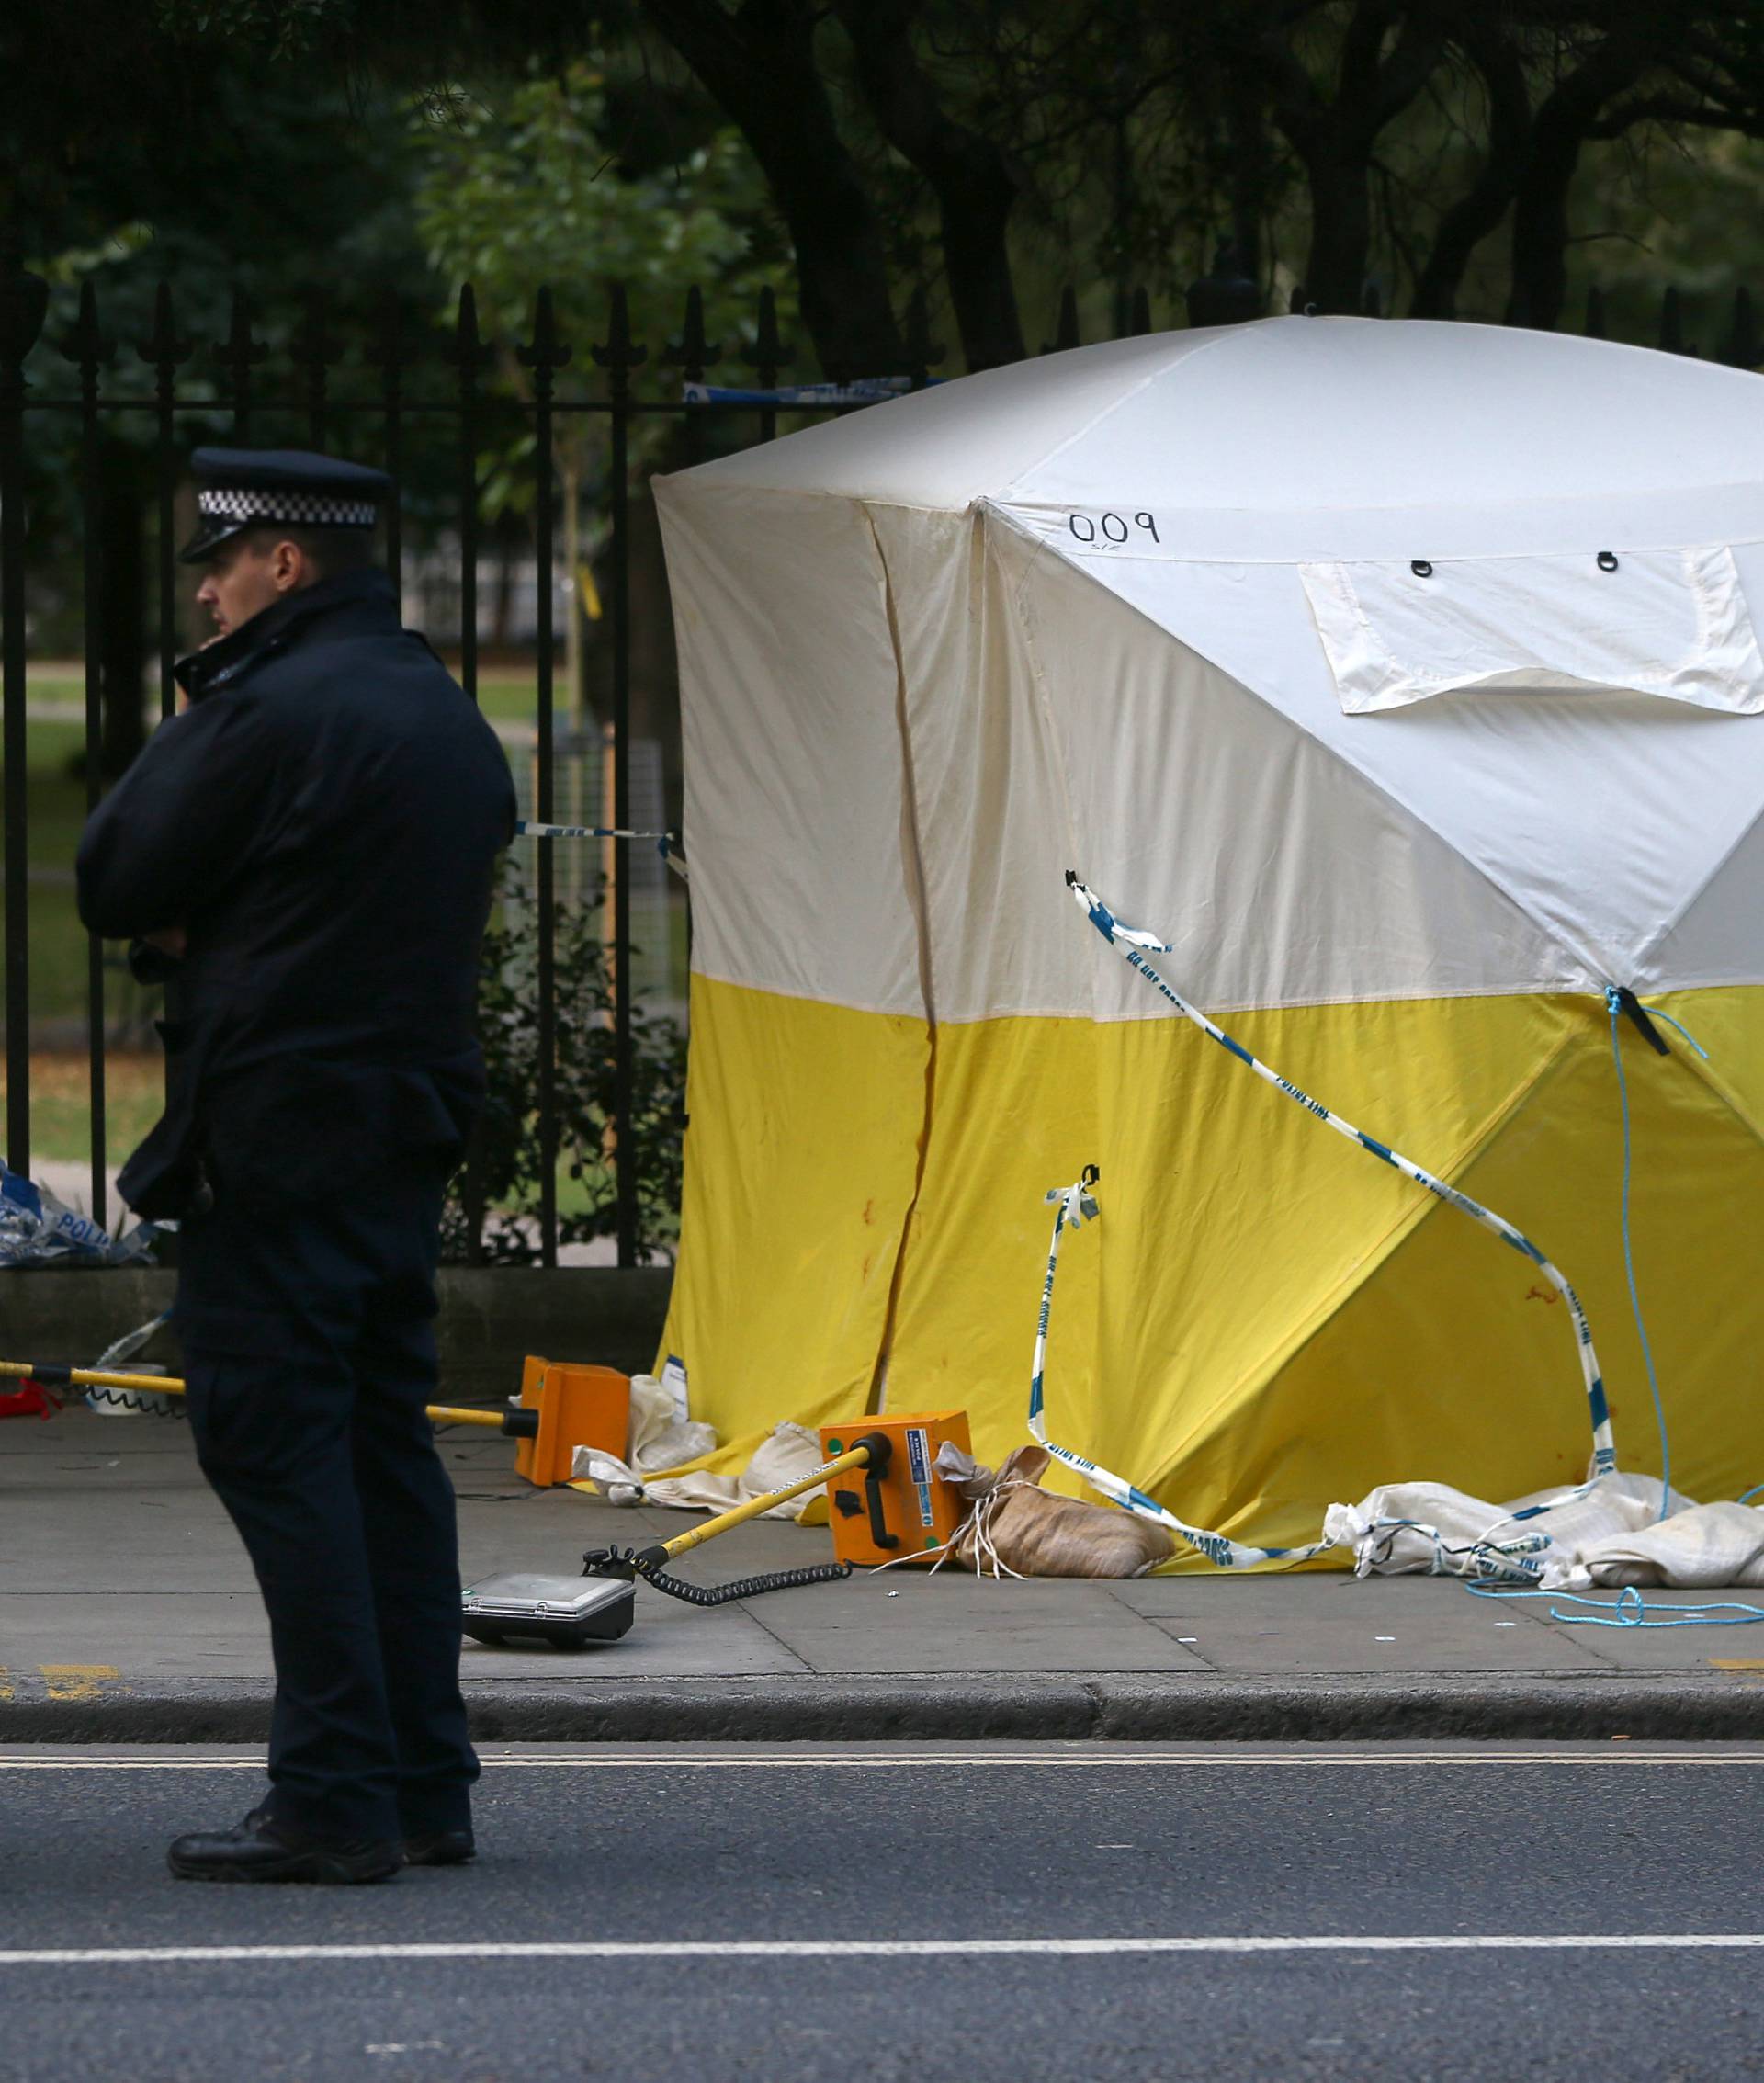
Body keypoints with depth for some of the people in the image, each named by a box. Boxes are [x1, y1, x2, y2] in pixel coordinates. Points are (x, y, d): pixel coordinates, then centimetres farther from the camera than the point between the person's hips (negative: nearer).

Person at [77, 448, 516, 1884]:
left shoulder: (269, 710, -14)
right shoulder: (449, 716, 14)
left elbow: (115, 884, -8)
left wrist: (186, 726, 5)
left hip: (278, 1134, -9)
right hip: (416, 1125, 9)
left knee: (273, 1442, -6)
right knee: (386, 1443, 12)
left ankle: (334, 1795, -10)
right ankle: (426, 1787, 14)